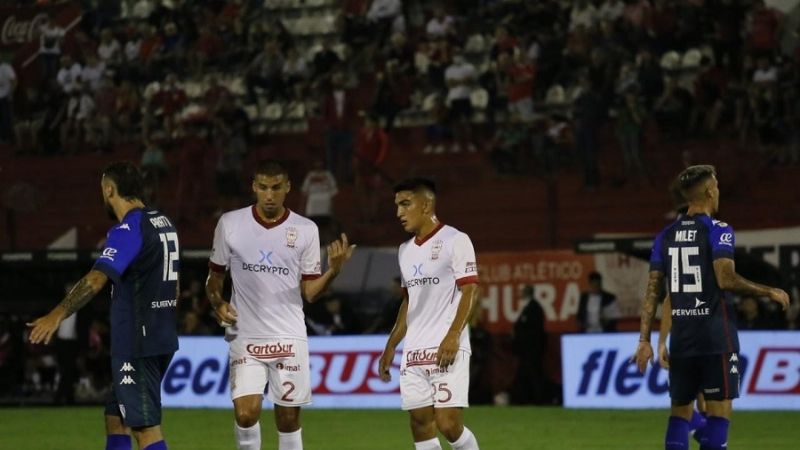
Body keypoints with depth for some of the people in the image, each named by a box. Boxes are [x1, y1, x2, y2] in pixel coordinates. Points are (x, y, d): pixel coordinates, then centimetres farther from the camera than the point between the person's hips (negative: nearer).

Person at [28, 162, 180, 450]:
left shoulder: (129, 230, -16)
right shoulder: (164, 223, 12)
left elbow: (97, 279, -29)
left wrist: (58, 315, -37)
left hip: (137, 345, -9)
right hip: (162, 339, 9)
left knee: (145, 426, -9)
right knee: (116, 417, 16)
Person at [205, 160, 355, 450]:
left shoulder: (306, 230, 1)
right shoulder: (230, 224, 0)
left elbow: (309, 292, 3)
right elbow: (215, 275, 11)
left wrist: (334, 270, -15)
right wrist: (217, 303, -8)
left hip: (289, 338, 1)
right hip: (245, 337, -1)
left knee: (288, 419, 4)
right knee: (246, 413, -15)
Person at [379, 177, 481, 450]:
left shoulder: (455, 241, -5)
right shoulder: (406, 250, 17)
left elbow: (469, 291, -10)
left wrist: (453, 336, -21)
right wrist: (391, 346, 21)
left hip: (447, 349, -7)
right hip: (413, 352, 7)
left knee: (449, 425, -13)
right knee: (421, 427, 2)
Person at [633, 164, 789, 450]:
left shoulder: (666, 236, 9)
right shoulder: (718, 231, -8)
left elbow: (654, 290, 6)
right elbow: (726, 279, -20)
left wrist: (644, 339, 7)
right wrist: (769, 293, -8)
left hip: (681, 337, 5)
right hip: (716, 337, -5)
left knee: (680, 411, 10)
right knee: (719, 411, -3)